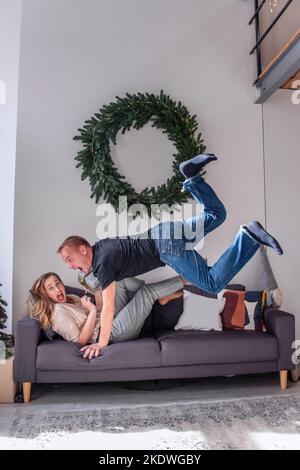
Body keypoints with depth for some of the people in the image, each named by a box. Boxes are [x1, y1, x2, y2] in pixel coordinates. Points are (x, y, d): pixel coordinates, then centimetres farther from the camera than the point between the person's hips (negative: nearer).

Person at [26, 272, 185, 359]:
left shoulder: (70, 298, 16)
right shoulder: (58, 312, -12)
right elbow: (81, 340, -19)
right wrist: (92, 311, -23)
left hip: (111, 320, 10)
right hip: (112, 333, -10)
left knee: (123, 281, 6)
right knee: (149, 289, -10)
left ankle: (163, 296, 9)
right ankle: (182, 280, 12)